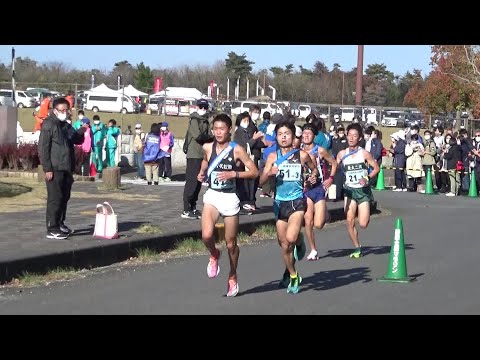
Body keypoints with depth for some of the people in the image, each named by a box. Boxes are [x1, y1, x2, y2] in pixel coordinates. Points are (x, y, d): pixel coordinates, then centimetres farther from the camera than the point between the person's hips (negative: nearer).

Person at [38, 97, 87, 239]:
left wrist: (82, 130, 2)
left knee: (64, 197, 15)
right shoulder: (48, 125, -10)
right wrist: (47, 169, -19)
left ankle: (60, 224, 28)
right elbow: (43, 148, -14)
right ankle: (52, 229, -5)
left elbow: (77, 140, 25)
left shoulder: (66, 126, 16)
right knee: (55, 198, -8)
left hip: (66, 169, 8)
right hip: (55, 169, -8)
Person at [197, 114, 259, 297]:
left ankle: (232, 275, 34)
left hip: (230, 198, -1)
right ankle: (214, 255, 13)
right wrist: (202, 172, 10)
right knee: (206, 236, -22)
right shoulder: (207, 148, 1)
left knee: (231, 242, 9)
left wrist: (233, 174, -19)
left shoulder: (236, 150, -8)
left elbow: (254, 172, -8)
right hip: (212, 196, 2)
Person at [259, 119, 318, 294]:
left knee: (290, 239, -22)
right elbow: (261, 181, -1)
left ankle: (299, 242, 15)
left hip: (297, 202, -3)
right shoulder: (273, 156, 1)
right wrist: (270, 172, -21)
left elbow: (314, 168, 16)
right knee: (283, 243, 9)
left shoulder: (302, 155, -3)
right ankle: (292, 275, 28)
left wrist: (314, 176, -6)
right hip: (280, 202, 3)